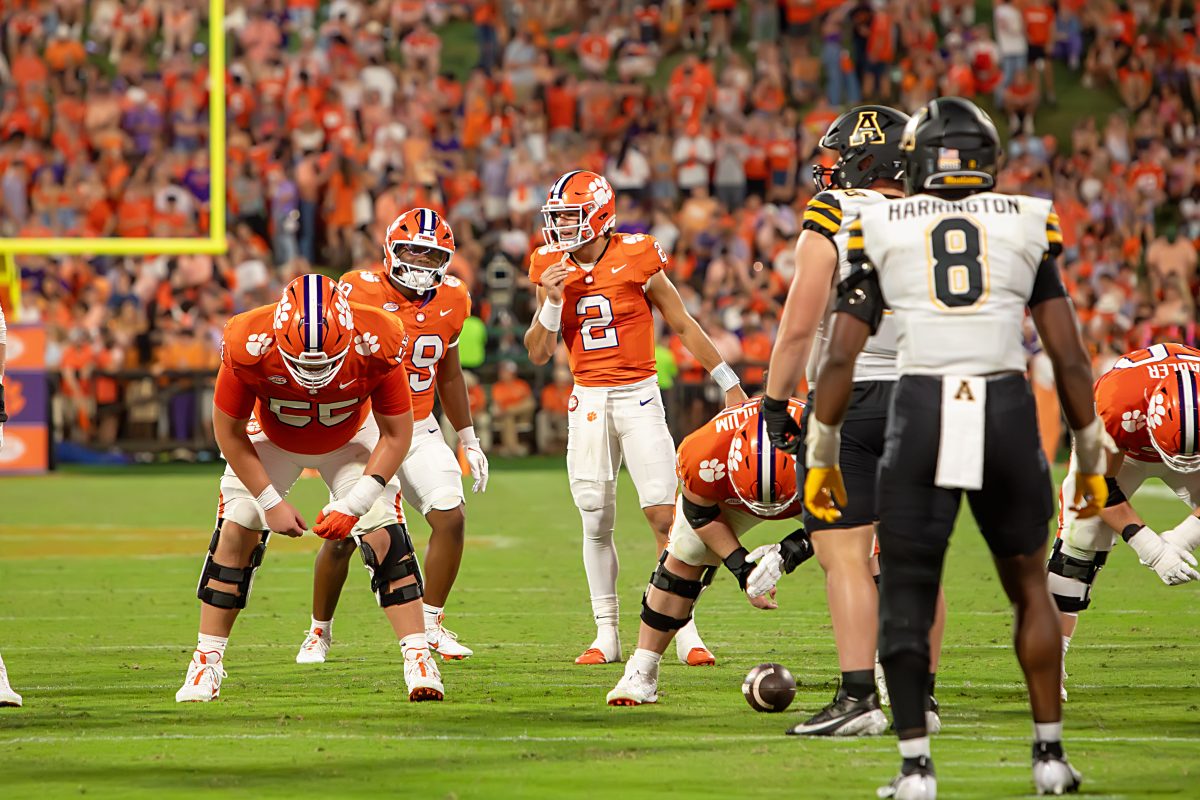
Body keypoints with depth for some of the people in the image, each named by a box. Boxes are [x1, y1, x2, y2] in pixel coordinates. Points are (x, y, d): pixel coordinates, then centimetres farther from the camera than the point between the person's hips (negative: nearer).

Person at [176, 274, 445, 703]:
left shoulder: (377, 346, -37)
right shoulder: (248, 347, -37)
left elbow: (396, 434, -21)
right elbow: (230, 431, -19)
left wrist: (354, 504, -27)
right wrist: (269, 501, -20)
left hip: (351, 441, 0)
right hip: (270, 440, 0)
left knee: (384, 536, -14)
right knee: (236, 533, -9)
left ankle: (418, 660, -9)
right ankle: (206, 663, 2)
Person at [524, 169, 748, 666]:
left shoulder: (636, 259, -8)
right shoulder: (554, 270, 3)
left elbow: (684, 326, 1)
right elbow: (539, 353, 7)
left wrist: (729, 384, 5)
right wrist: (551, 304, -11)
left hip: (638, 395, -3)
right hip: (588, 401, 3)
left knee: (664, 514, -9)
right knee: (596, 522, 4)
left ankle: (686, 632, -5)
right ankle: (606, 634, 12)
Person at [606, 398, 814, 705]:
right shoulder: (705, 459, -42)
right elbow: (700, 514, -19)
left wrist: (789, 552, -39)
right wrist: (739, 563, -29)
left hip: (811, 489, 0)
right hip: (725, 492, 1)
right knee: (683, 558, -9)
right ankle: (641, 674, 3)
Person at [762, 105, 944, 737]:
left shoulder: (833, 220, -9)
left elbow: (800, 326, -12)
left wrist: (775, 400, -2)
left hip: (849, 398, -5)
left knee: (845, 557, -6)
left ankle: (858, 698, -13)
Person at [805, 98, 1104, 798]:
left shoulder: (883, 230, 10)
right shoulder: (1028, 225, 11)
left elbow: (841, 357, 5)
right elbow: (1070, 358, 9)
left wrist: (821, 458, 14)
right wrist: (1091, 458, 18)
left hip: (922, 410, -1)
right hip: (1008, 407, 1)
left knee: (907, 592, 9)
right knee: (1028, 582, 20)